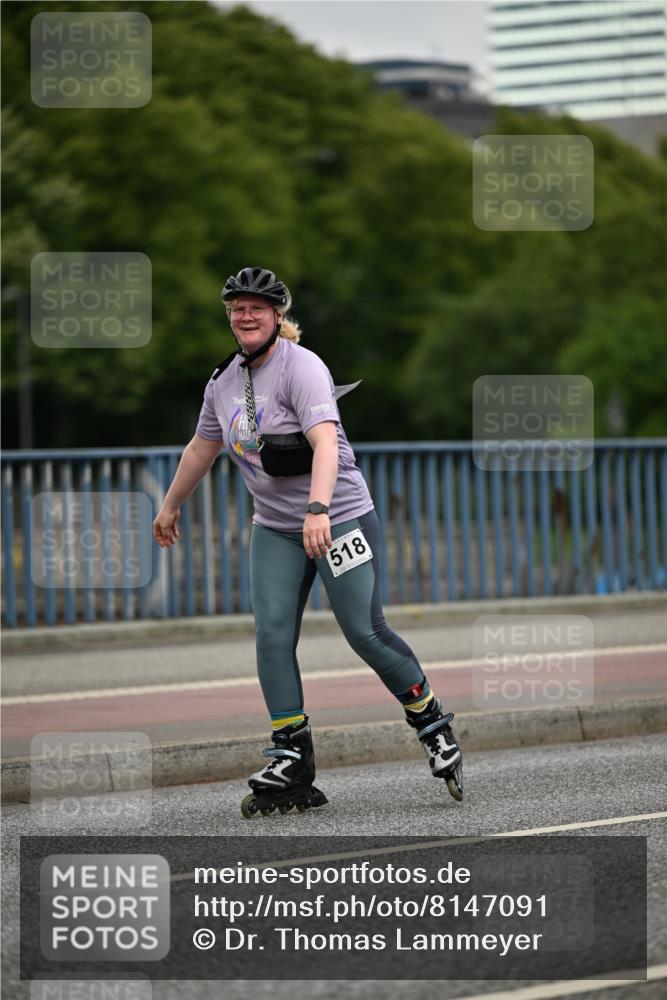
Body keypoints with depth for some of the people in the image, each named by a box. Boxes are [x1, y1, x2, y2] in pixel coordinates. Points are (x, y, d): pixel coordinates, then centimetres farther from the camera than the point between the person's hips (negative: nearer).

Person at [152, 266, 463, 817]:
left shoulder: (300, 367, -16)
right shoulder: (225, 381, 8)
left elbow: (325, 441, -29)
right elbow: (202, 447, 24)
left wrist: (317, 510, -43)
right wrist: (171, 507, 33)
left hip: (340, 517, -6)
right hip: (274, 529, 6)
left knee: (365, 632, -10)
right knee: (272, 634, -8)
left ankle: (433, 725, 12)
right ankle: (291, 762, -6)